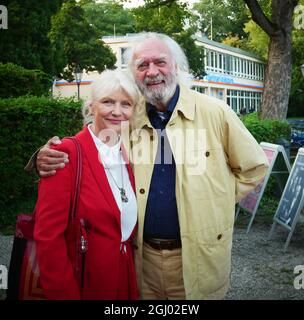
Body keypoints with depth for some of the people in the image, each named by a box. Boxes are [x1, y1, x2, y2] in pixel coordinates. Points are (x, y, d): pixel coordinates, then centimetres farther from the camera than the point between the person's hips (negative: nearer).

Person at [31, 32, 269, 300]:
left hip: (198, 257, -2)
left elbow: (254, 167, 2)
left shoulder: (214, 112, -8)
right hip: (143, 256, 2)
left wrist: (215, 202, -2)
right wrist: (49, 159, -14)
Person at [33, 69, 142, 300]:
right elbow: (48, 235, -19)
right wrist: (66, 294, -16)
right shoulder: (67, 153, -17)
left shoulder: (129, 156, 2)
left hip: (125, 278, 6)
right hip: (83, 283, -6)